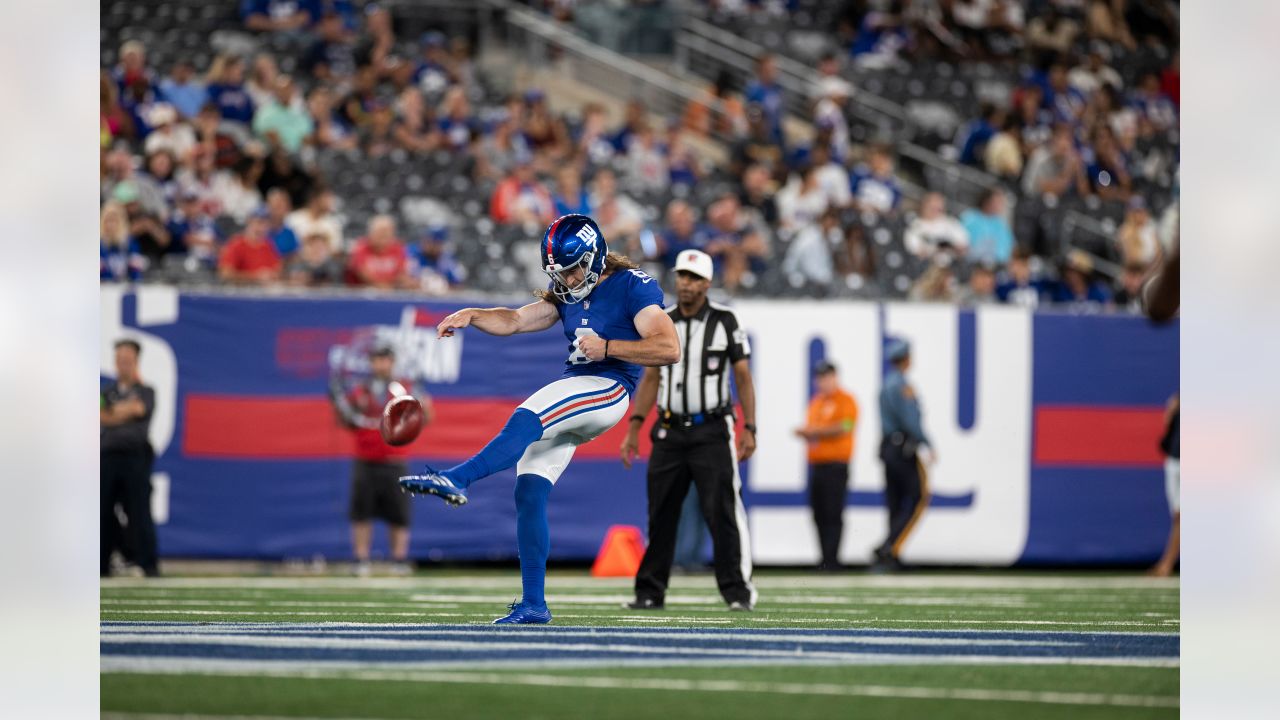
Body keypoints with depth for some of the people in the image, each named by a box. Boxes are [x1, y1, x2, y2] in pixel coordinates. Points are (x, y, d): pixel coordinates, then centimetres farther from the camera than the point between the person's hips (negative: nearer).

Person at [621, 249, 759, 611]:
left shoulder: (724, 321, -3)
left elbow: (743, 378, -1)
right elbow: (650, 379, 13)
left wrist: (749, 429, -9)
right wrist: (634, 429, 6)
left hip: (712, 431, -4)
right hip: (670, 432, 4)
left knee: (723, 511, -11)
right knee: (660, 514, 4)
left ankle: (738, 590, -7)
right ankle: (650, 591, 11)